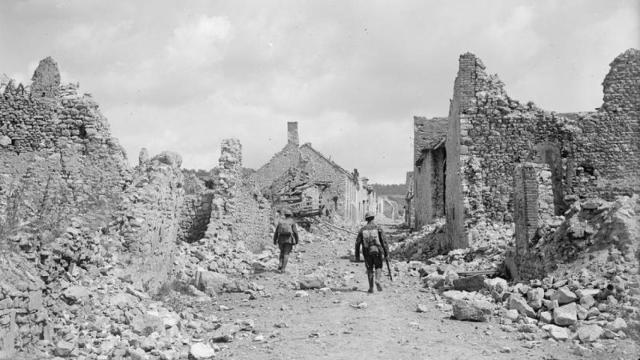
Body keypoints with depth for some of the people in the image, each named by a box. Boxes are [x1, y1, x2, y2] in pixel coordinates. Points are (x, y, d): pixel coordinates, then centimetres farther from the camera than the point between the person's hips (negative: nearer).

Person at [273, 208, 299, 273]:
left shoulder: (280, 222, 8)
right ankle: (283, 268, -8)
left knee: (282, 252, 23)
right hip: (289, 240, -3)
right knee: (286, 254, 0)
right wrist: (297, 240, 6)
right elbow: (295, 232, -4)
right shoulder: (292, 222, -1)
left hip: (281, 239, 3)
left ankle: (280, 265, 6)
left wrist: (274, 240, 14)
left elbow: (276, 232, 7)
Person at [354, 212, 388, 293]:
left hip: (367, 252, 1)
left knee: (369, 269, 14)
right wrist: (386, 253, 1)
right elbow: (383, 241, -6)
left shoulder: (362, 229, 3)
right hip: (377, 251, -1)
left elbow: (357, 243, 1)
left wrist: (357, 255, 7)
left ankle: (371, 287, 11)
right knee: (378, 267, 14)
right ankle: (377, 280, -13)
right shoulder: (378, 228, -2)